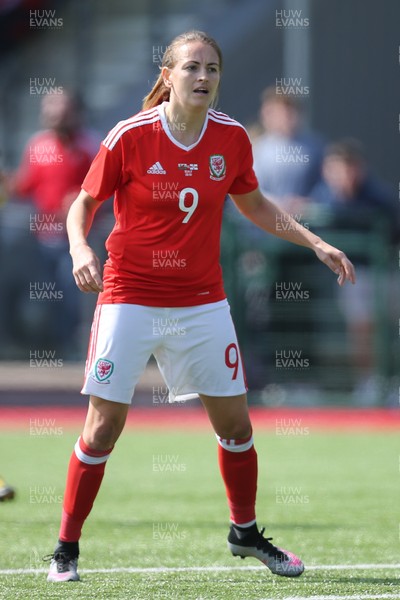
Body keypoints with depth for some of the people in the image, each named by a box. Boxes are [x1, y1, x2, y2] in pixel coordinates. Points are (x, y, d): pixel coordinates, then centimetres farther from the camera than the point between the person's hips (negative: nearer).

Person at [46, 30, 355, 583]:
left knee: (234, 420, 7)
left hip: (202, 300, 4)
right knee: (104, 425, -6)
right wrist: (80, 249, -22)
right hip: (130, 298, -4)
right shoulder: (130, 137, -13)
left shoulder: (232, 138, -2)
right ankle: (66, 548, 6)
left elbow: (255, 206, 15)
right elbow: (84, 203, -3)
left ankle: (245, 532, 29)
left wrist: (315, 243, 9)